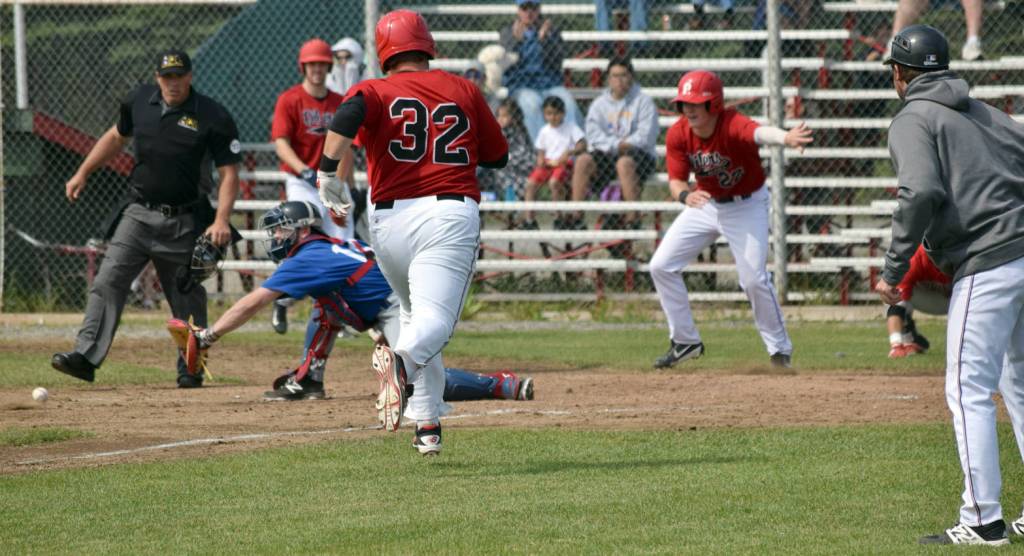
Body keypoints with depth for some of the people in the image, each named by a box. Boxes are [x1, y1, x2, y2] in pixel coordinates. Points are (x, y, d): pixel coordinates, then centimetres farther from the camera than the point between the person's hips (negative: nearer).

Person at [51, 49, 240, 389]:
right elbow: (116, 137, 22)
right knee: (108, 281, -12)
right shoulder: (139, 102, 4)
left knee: (188, 297, 5)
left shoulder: (213, 118, -9)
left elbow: (228, 173, -9)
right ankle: (86, 356, -20)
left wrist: (221, 220, -20)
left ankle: (190, 369, 19)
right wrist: (82, 174, 20)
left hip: (185, 222, -3)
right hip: (139, 214, 3)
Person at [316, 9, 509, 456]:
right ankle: (403, 359, -51)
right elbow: (498, 156, 21)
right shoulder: (464, 91, 14)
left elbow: (347, 116, -15)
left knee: (416, 314, 22)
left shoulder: (375, 91, 8)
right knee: (435, 319, -17)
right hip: (451, 213, -2)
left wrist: (329, 175, -14)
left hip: (388, 218, 2)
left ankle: (427, 424, 17)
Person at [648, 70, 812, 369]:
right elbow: (676, 180, -14)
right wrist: (685, 195, -40)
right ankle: (685, 341, 14)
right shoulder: (678, 135, -16)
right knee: (661, 266, 0)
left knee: (754, 278, -15)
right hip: (705, 204, 5)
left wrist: (785, 138, -78)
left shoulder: (732, 125, -32)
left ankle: (780, 350, 5)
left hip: (747, 205, -5)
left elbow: (759, 132, -55)